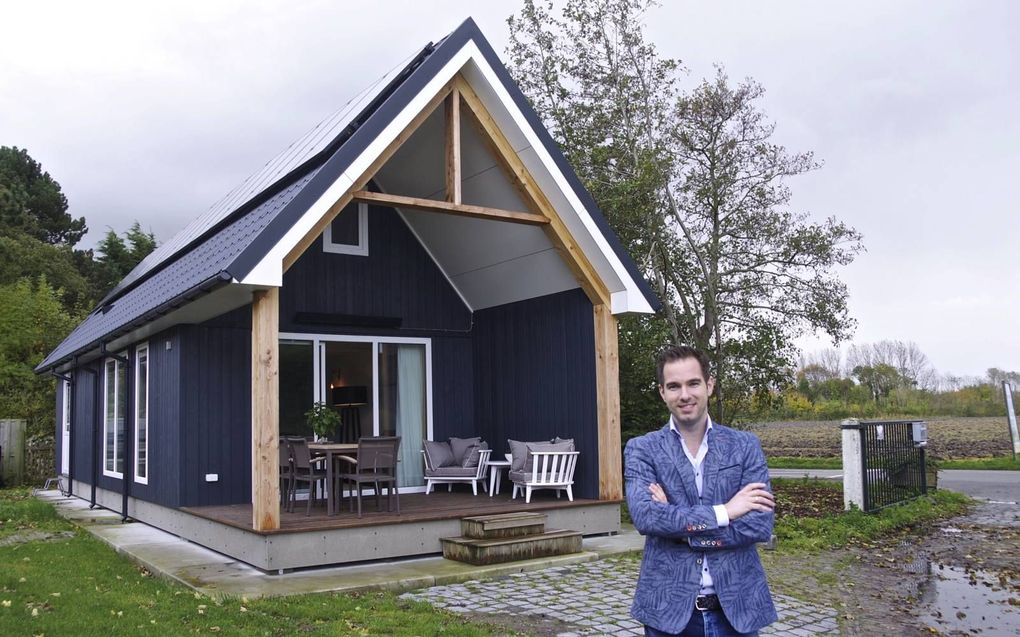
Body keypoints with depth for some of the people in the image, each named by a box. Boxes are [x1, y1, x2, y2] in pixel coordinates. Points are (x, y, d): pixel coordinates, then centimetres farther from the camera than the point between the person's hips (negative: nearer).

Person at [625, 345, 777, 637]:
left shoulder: (746, 446, 1)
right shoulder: (641, 449, -2)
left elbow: (761, 525, -9)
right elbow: (644, 516, -17)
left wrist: (677, 522, -14)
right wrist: (722, 512, -18)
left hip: (737, 606, 1)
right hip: (669, 608, -1)